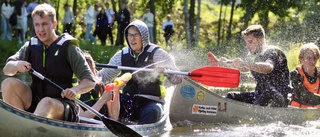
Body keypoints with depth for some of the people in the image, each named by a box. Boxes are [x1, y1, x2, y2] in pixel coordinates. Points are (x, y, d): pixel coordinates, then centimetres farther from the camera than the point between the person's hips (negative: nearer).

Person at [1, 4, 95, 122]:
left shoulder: (68, 48, -5)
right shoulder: (31, 46, 9)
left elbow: (90, 81, -8)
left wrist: (75, 90, -29)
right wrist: (17, 65, -21)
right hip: (35, 100, 5)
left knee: (47, 103, -38)